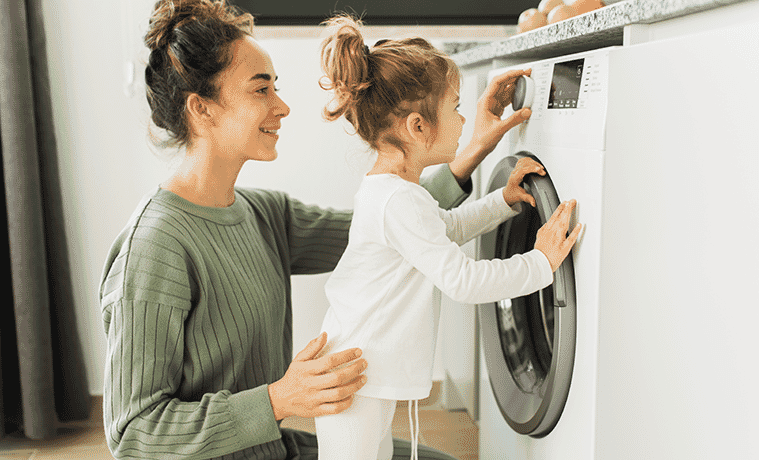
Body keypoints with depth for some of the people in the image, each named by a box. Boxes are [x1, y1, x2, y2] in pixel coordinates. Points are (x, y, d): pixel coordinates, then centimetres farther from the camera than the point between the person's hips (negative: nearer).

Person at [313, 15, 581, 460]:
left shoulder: (389, 187, 8)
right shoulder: (400, 201, -26)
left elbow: (447, 228, 24)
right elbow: (464, 281, -25)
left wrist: (503, 199, 15)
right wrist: (541, 263, -16)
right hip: (357, 385, -10)